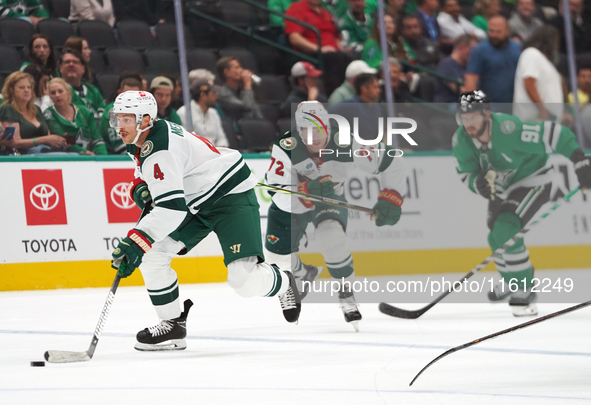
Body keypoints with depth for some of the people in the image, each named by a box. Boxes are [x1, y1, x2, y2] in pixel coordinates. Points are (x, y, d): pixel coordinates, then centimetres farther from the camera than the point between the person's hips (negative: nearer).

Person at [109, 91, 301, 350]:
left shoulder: (160, 150, -29)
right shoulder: (139, 143, 2)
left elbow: (172, 207, -37)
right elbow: (147, 174, 21)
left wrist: (136, 241, -42)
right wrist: (140, 189, -4)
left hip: (231, 194, -10)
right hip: (195, 201, 10)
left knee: (244, 279, -20)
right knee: (151, 255, -4)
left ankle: (283, 284, 14)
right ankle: (173, 325, 7)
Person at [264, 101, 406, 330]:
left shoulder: (346, 146, -30)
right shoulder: (285, 148, -33)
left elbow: (391, 162, -19)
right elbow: (279, 195, -37)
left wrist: (391, 199, -27)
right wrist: (307, 191, -55)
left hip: (331, 200, -2)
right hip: (292, 202, 2)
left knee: (330, 237, -32)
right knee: (278, 251, -4)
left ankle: (346, 294, -11)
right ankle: (303, 274, 36)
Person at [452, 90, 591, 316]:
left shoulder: (508, 129, -36)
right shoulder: (461, 141, -17)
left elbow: (553, 134, -30)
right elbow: (466, 175, -8)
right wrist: (478, 183, -32)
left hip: (534, 177, -7)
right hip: (502, 187, 7)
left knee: (506, 231, -24)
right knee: (497, 238, 19)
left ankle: (524, 292, -15)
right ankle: (510, 281, 49)